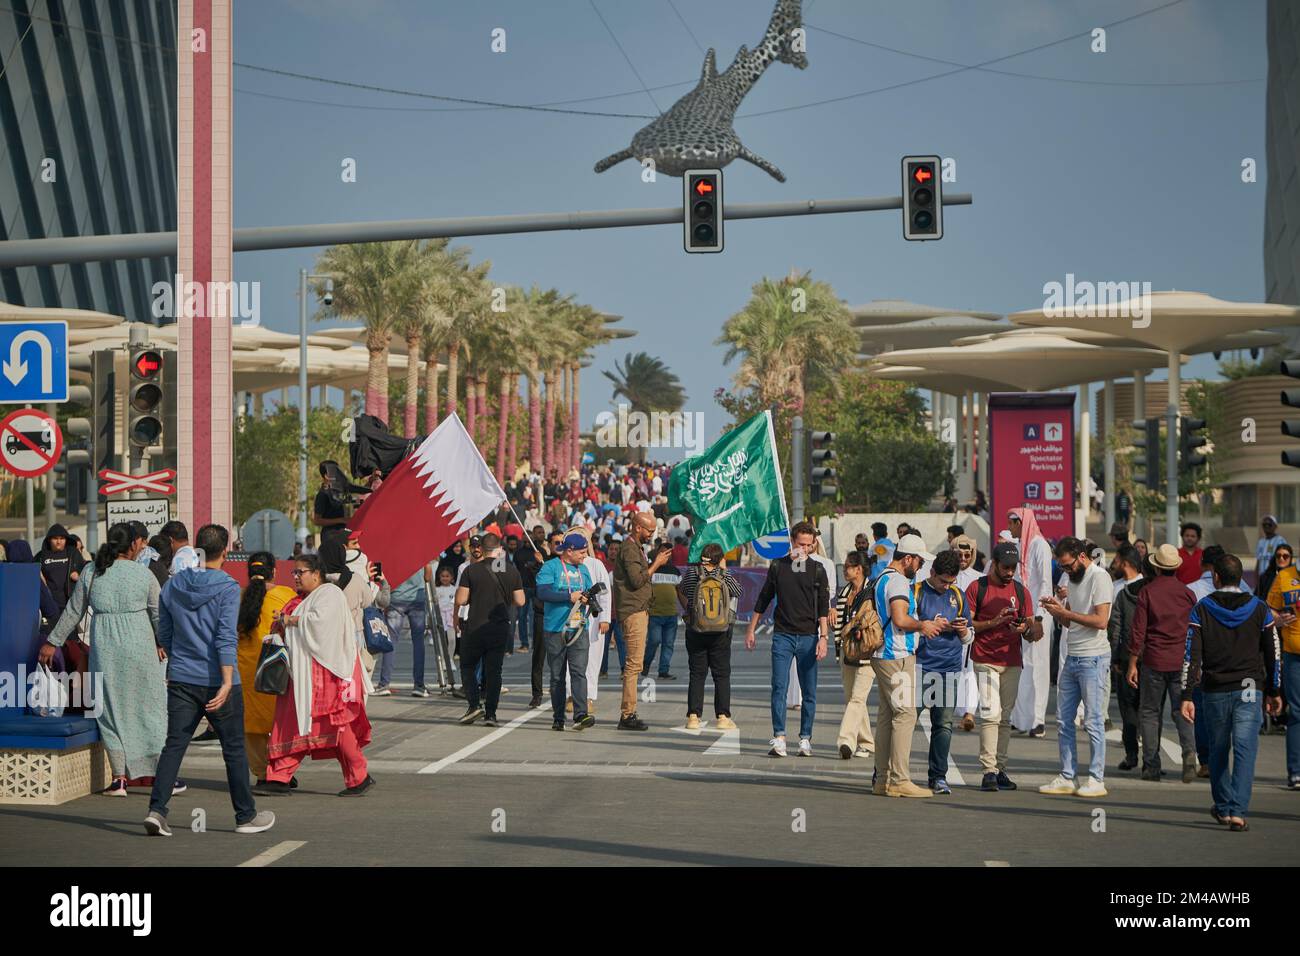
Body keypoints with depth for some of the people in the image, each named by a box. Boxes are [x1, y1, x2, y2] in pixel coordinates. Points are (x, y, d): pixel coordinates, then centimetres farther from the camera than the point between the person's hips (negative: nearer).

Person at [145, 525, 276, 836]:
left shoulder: (172, 586, 6)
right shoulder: (227, 588, -10)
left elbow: (164, 634, 15)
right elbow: (226, 638, -18)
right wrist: (227, 682, -21)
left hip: (180, 679, 4)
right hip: (217, 681, -4)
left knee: (174, 744, 4)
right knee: (234, 749, 7)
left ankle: (156, 810, -10)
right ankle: (246, 816, 17)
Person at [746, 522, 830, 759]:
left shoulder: (817, 569, 3)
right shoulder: (778, 566, 6)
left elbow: (823, 607, 0)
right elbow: (763, 599, 14)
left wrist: (823, 637, -9)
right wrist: (751, 630, 14)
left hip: (808, 637, 0)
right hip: (782, 635, 0)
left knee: (809, 692, 3)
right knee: (779, 688, -8)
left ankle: (805, 739, 11)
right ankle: (779, 739, -10)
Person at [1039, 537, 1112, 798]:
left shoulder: (1099, 577, -11)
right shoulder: (1074, 579, 16)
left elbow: (1100, 621, -20)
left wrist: (1065, 612, -16)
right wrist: (1057, 611, 0)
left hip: (1093, 658, -9)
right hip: (1072, 657, 9)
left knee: (1093, 721, -4)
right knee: (1064, 720, 8)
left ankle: (1097, 780, 1)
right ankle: (1067, 778, 13)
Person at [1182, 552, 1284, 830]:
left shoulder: (1201, 609, -1)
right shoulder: (1259, 609, 3)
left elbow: (1191, 656, -7)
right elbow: (1273, 653, 6)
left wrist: (1187, 696, -7)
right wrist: (1274, 691, 15)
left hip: (1214, 692, 0)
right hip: (1249, 691, 0)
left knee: (1218, 751, 15)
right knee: (1245, 751, -5)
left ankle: (1223, 807, 26)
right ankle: (1237, 811, -16)